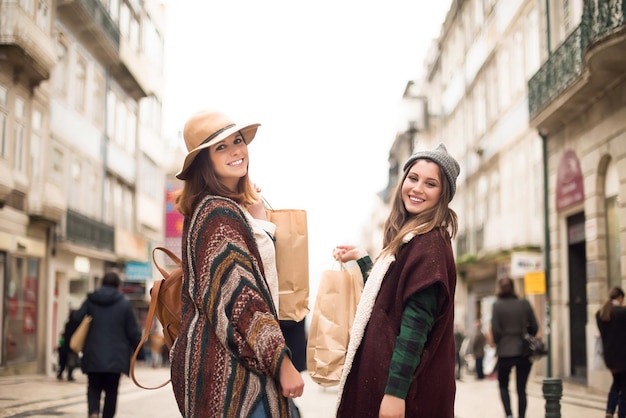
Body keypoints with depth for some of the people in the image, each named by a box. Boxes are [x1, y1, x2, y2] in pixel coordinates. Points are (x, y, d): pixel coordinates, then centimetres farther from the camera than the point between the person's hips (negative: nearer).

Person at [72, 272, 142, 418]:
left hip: (93, 355, 1)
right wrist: (138, 348, 10)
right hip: (115, 356, -1)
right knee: (111, 390, 9)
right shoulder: (124, 303, -2)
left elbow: (76, 319, -5)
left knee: (94, 387, 9)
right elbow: (133, 331, -2)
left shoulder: (91, 300, 2)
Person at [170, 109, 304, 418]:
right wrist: (282, 362, -22)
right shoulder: (219, 212, -15)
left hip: (229, 355, 10)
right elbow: (239, 296, -21)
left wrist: (256, 205, 16)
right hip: (229, 360, -10)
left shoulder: (232, 206, 15)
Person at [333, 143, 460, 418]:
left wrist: (396, 391, -25)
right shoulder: (410, 238, 14)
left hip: (406, 385, -9)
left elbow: (417, 319, -21)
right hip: (385, 373, 9)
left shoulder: (429, 243, -15)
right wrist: (361, 259, 25)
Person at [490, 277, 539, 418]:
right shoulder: (524, 303, 2)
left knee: (503, 385, 13)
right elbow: (534, 327, 4)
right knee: (521, 388, 10)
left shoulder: (497, 305, -7)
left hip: (505, 352, -2)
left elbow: (495, 330, -9)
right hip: (524, 352, 3)